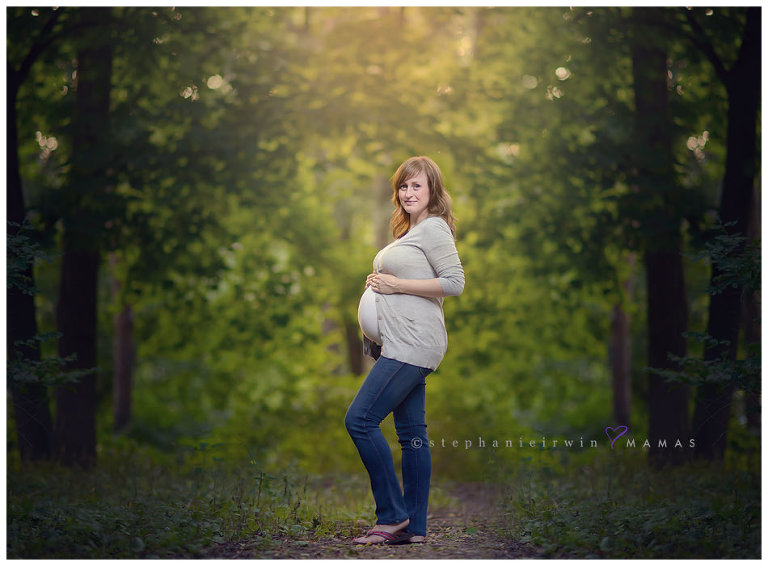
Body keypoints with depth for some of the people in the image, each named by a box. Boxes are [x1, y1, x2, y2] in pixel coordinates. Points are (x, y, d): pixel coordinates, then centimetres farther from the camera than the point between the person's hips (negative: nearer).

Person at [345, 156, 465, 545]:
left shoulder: (434, 228, -8)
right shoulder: (409, 232, 22)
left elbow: (454, 282, -16)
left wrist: (396, 285, -14)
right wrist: (380, 283, 11)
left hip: (413, 344, -10)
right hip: (405, 346, 10)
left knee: (360, 419, -13)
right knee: (412, 433, 8)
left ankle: (392, 515, -6)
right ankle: (414, 526, 10)